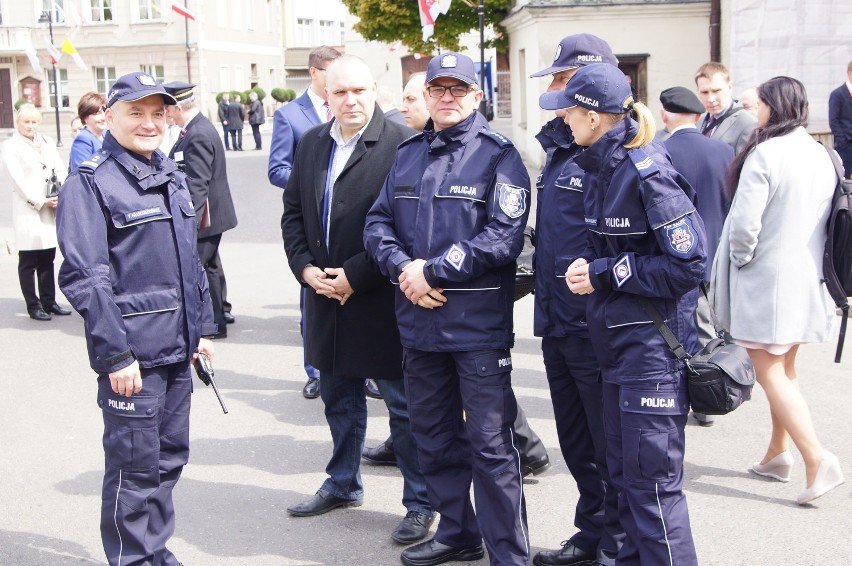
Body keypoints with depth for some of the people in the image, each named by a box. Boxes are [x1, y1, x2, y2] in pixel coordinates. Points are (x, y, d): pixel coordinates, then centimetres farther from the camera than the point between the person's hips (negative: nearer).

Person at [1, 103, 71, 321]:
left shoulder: (48, 143, 16)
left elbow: (61, 170, 11)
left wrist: (60, 196, -6)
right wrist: (40, 201, -11)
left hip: (51, 210, 5)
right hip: (27, 211, -5)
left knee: (47, 259, 9)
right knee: (28, 262, -1)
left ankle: (49, 301, 16)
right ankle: (33, 306, 5)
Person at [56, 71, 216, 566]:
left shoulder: (171, 175, 13)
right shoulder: (90, 183, -10)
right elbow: (84, 278, -15)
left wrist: (203, 327, 17)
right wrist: (116, 354, -18)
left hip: (177, 349, 7)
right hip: (132, 354, -7)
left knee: (171, 456, 15)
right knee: (135, 467, 1)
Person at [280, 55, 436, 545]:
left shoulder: (401, 143, -13)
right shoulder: (313, 143, 10)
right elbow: (293, 211, 13)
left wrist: (355, 276, -17)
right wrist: (306, 268, -1)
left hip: (381, 298, -7)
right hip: (327, 295, 7)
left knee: (404, 404, 3)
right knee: (339, 398, 21)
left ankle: (421, 503, 15)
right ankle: (343, 485, 39)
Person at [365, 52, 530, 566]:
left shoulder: (499, 156, -6)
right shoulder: (408, 154, 12)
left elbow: (504, 237, -16)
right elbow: (378, 223, 9)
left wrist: (434, 271, -17)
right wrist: (404, 267, -11)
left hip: (479, 325, -6)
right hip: (419, 322, 6)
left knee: (490, 445, -1)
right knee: (435, 437, 17)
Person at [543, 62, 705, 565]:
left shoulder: (648, 173, -18)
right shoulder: (603, 168, 9)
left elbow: (688, 263, -20)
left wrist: (604, 274, -16)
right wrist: (589, 262, 2)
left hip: (654, 344, -9)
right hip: (619, 342, 10)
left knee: (653, 480, -2)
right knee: (624, 472, 18)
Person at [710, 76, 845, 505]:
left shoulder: (765, 154, -18)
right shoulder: (821, 155, 5)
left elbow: (744, 222, -23)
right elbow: (828, 220, 11)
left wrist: (741, 259, -6)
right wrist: (810, 260, 17)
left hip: (766, 278, -8)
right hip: (806, 277, 8)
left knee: (770, 373, -1)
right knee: (785, 368, 19)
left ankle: (817, 459, -10)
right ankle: (778, 454, 29)